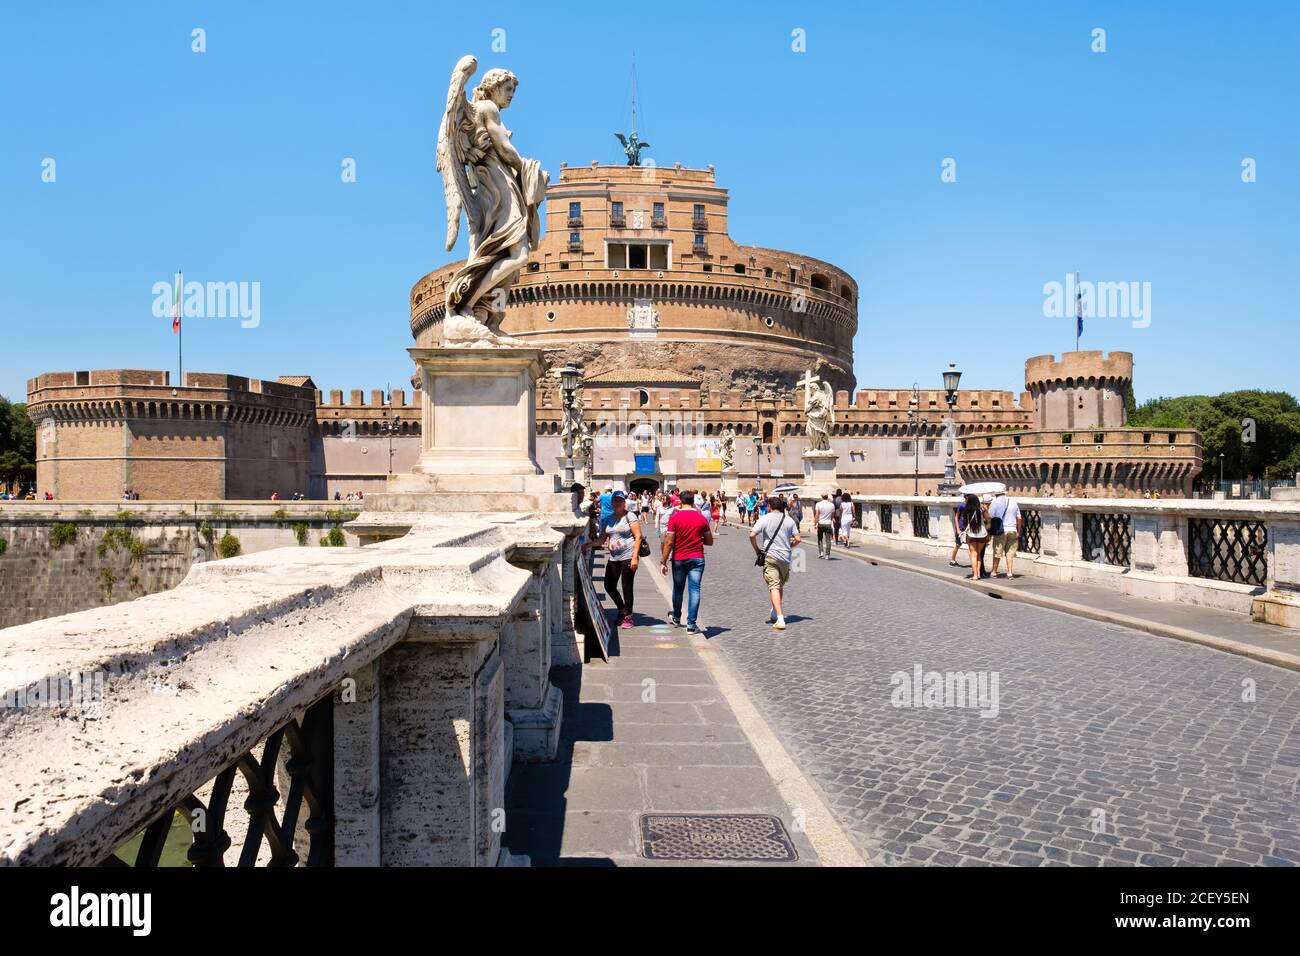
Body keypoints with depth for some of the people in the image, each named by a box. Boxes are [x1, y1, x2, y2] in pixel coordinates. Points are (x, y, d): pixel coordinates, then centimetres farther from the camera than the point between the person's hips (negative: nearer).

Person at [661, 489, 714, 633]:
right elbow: (709, 541, 6)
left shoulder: (675, 518, -8)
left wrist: (663, 562, -6)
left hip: (679, 559, 0)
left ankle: (676, 619, 33)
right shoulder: (702, 518, -1)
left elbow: (669, 542, -11)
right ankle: (691, 625, -5)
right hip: (697, 559, 1)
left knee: (678, 589, 16)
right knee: (694, 590, -1)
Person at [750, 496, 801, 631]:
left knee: (774, 587, -7)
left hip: (770, 556, -4)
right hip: (786, 557, 4)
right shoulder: (789, 520, 4)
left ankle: (780, 619, -17)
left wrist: (757, 549, 2)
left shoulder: (765, 519, -4)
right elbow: (797, 539, 1)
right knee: (780, 586, 20)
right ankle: (774, 614, 31)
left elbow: (752, 535, -13)